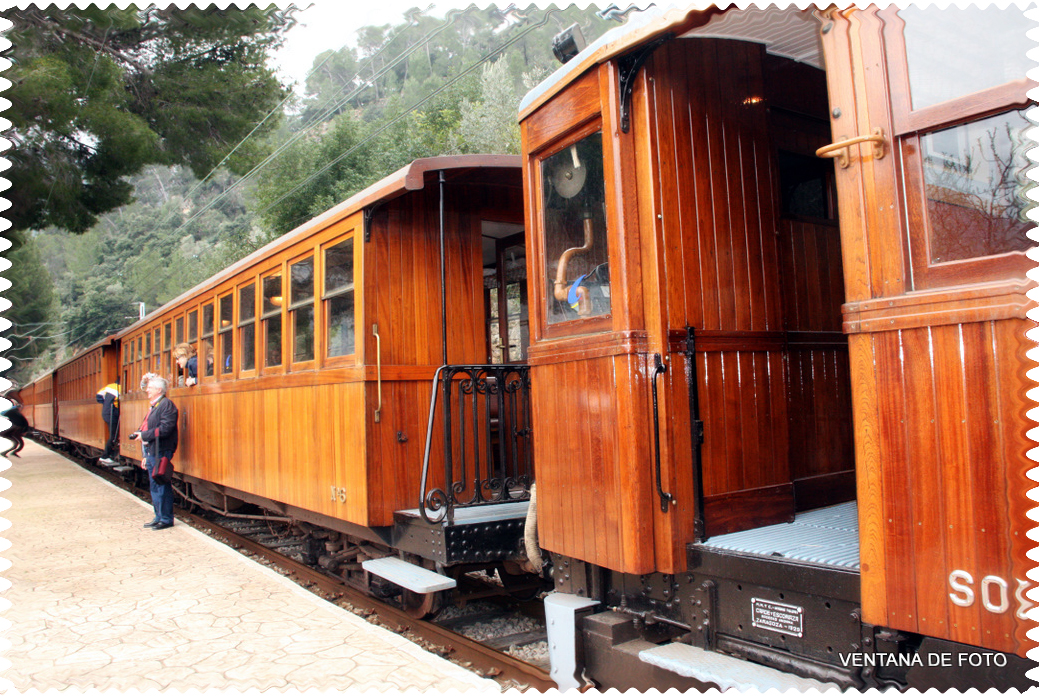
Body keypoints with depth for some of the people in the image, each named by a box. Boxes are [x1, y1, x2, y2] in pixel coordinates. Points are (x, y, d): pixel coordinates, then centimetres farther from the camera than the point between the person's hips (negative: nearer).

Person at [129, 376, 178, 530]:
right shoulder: (153, 406, 18)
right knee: (155, 486, 14)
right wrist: (146, 456, 21)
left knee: (161, 487, -4)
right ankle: (159, 517, 23)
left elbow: (165, 429, -22)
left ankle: (166, 519, 4)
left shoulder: (166, 405, -12)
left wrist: (144, 435, -16)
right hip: (152, 453, 10)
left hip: (161, 453, -10)